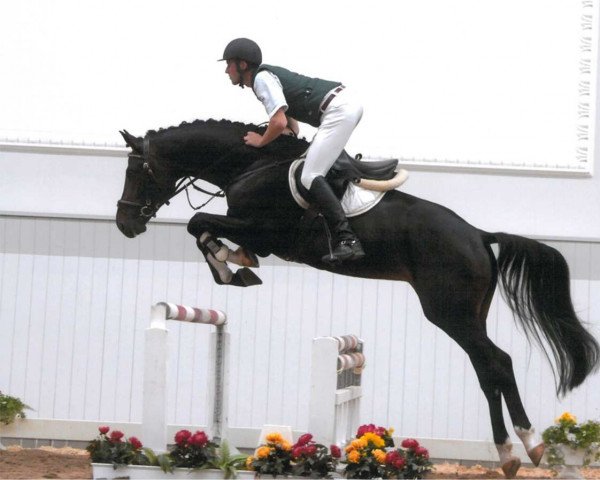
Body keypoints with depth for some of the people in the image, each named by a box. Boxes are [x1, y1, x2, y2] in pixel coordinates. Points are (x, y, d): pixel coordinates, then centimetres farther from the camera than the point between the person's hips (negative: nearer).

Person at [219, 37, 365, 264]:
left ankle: (346, 240, -26)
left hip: (337, 111, -11)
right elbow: (290, 121, 29)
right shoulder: (270, 73, 21)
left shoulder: (262, 78, -10)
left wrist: (261, 141, -3)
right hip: (348, 103, 11)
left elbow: (279, 122, -19)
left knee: (310, 177, -15)